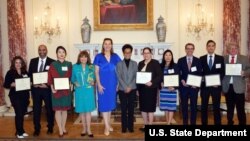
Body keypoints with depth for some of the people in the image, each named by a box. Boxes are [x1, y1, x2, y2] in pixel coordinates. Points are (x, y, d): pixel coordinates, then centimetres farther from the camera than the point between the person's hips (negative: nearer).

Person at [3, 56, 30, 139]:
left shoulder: (25, 72, 9)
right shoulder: (10, 72, -3)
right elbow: (5, 85, -4)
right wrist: (12, 84, -22)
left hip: (24, 96, 4)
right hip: (15, 96, -4)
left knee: (22, 113, 11)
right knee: (19, 113, -6)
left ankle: (20, 130, 26)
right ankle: (19, 132, 8)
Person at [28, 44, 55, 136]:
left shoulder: (52, 62, -3)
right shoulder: (33, 61, 8)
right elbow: (29, 74, 9)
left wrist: (47, 84, -15)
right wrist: (33, 83, -7)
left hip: (47, 89, -2)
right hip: (36, 88, 3)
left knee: (49, 109, 9)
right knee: (36, 110, 7)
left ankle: (50, 128, 25)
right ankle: (37, 129, 19)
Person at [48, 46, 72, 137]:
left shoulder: (69, 64, 3)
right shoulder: (53, 65, -2)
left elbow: (70, 77, 5)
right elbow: (50, 79, -2)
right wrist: (52, 88, -12)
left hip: (66, 90, 2)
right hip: (56, 91, -2)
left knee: (64, 110, 11)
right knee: (58, 110, 3)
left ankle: (63, 128, 25)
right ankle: (60, 130, 12)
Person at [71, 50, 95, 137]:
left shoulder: (91, 67, 2)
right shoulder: (75, 67, 2)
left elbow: (94, 78, 6)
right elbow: (72, 78, 6)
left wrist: (93, 82, -13)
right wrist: (75, 83, -13)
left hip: (89, 91, 0)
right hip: (79, 91, 1)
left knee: (88, 110, 1)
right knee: (81, 110, 8)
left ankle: (88, 129, 8)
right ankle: (84, 128, 21)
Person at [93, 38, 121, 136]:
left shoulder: (115, 57, 4)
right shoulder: (98, 57, -3)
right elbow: (96, 72, -4)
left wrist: (118, 83, 1)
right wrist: (99, 84, -11)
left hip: (113, 83, 3)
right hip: (103, 84, -3)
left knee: (110, 103, 12)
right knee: (104, 103, -1)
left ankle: (108, 124, 25)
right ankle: (107, 126, 5)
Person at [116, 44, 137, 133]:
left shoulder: (134, 63, 8)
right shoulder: (119, 64, 4)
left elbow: (135, 76, 2)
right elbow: (119, 77, -3)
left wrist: (130, 87, -9)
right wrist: (125, 87, -12)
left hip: (132, 89, 1)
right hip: (122, 89, -1)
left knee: (131, 108, 4)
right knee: (124, 109, 3)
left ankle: (130, 126, 14)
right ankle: (124, 126, 11)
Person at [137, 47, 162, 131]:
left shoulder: (155, 63, -3)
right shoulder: (140, 64, 13)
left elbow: (160, 75, -9)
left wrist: (152, 82, -21)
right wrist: (137, 88, 5)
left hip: (151, 88, -5)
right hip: (142, 88, 5)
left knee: (150, 107, -1)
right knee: (143, 107, 8)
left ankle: (150, 126, 8)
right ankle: (145, 125, 21)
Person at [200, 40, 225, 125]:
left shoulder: (220, 58, 5)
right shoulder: (201, 58, 6)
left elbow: (223, 72, 3)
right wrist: (202, 80, -9)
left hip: (216, 86, 0)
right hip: (205, 86, 1)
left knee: (216, 107, 4)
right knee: (204, 107, 6)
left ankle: (218, 123, 12)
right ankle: (204, 123, 15)